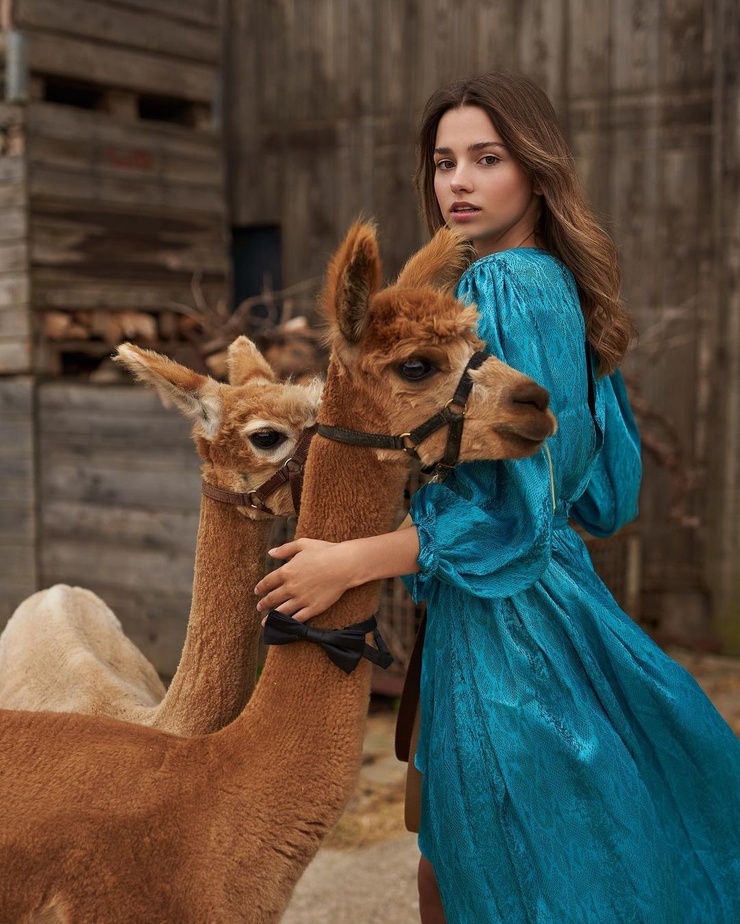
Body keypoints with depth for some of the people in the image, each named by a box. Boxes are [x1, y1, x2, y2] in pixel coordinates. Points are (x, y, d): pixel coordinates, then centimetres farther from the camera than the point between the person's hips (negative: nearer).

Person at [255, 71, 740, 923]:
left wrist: (348, 563, -21)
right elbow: (598, 491, 17)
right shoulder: (556, 286, 10)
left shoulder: (510, 286, -18)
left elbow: (516, 511, -22)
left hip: (504, 620, -10)